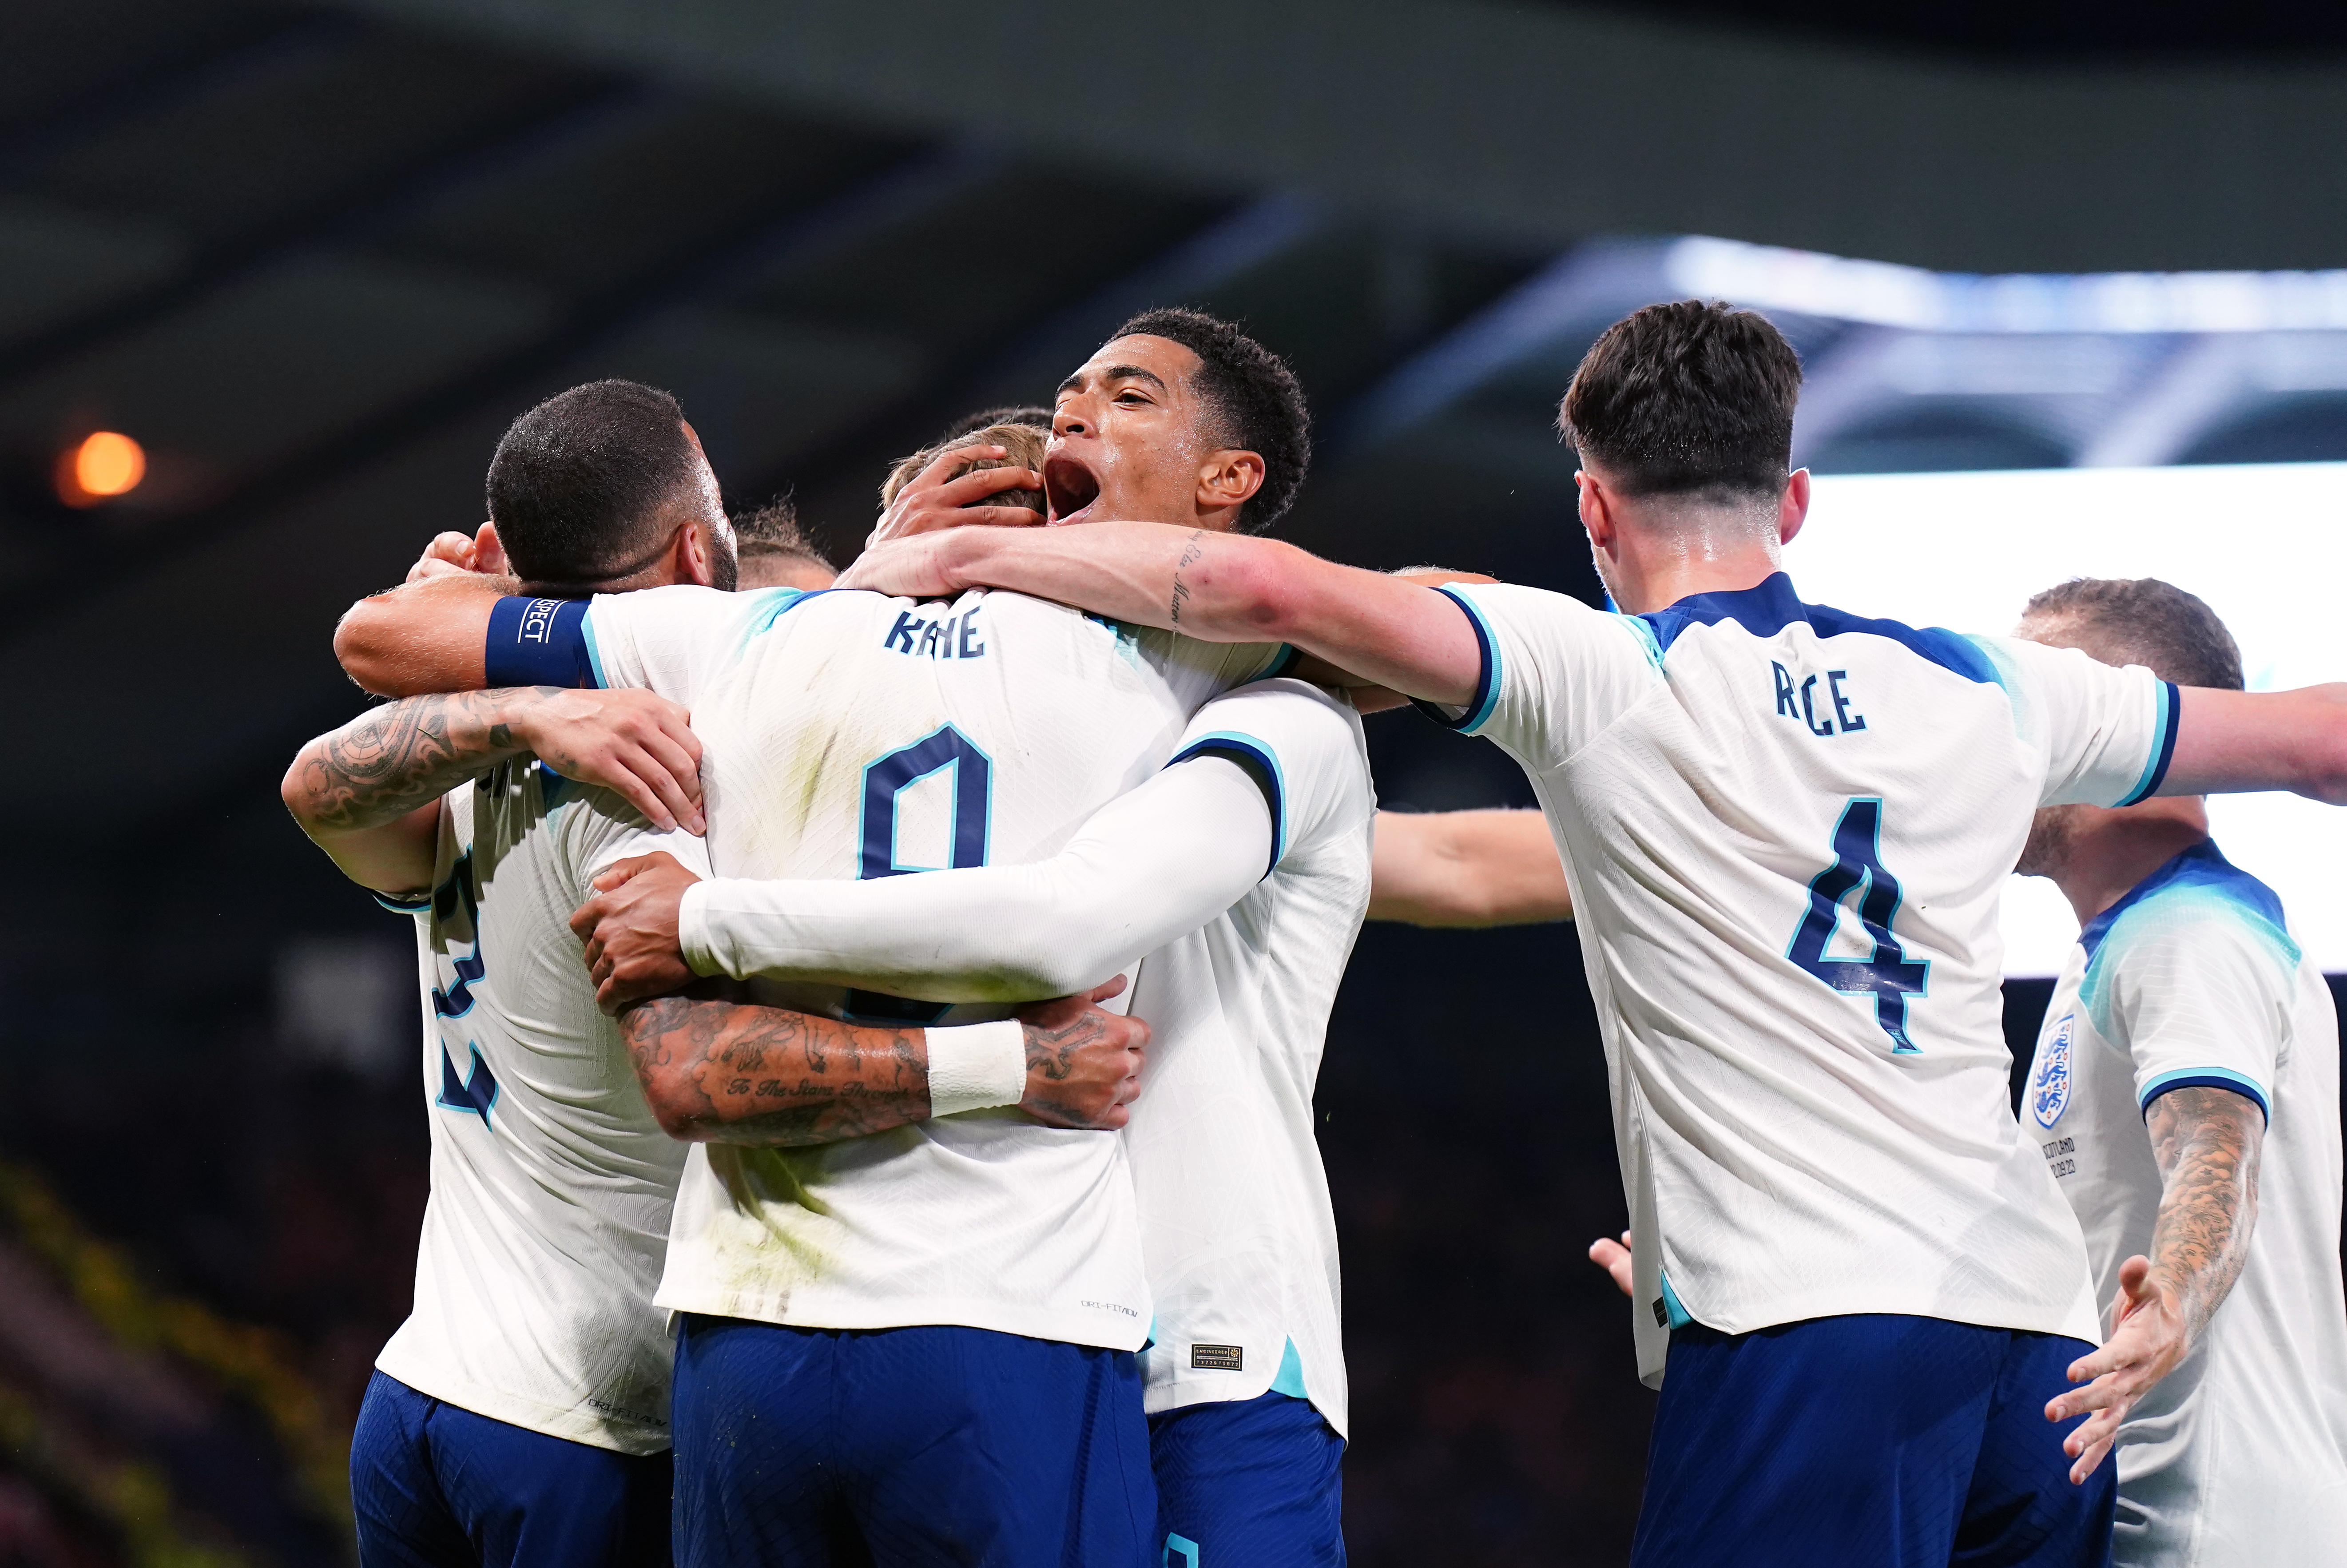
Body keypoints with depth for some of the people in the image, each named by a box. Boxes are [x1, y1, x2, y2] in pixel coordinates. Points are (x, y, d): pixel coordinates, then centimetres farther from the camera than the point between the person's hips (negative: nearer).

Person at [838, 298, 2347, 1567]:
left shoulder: (1601, 675, 0)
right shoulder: (1988, 689, 15)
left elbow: (1263, 586, -10)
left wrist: (961, 552, 1)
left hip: (1807, 1334, -5)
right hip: (2042, 1328, 6)